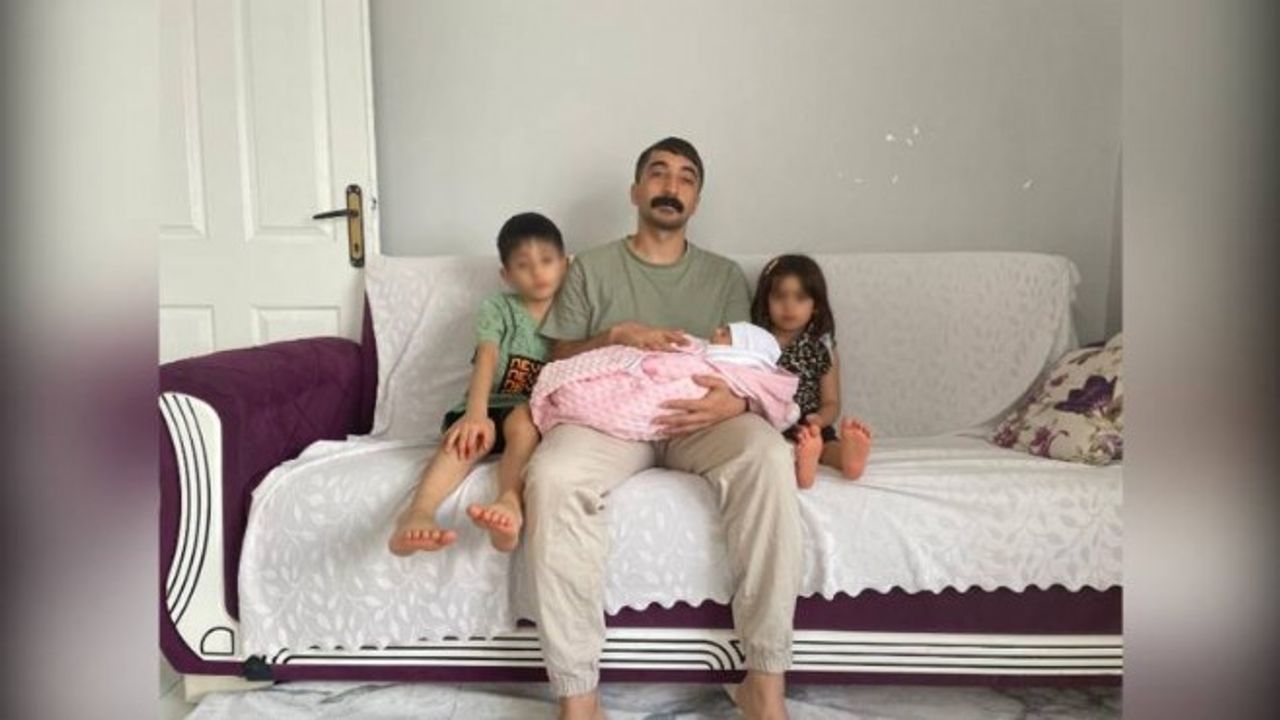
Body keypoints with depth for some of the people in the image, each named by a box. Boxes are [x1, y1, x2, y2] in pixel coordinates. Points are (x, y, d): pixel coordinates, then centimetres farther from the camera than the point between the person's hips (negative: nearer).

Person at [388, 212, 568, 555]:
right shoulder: (497, 308, 6)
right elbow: (486, 359, -13)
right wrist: (476, 413, -31)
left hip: (536, 413, 0)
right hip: (489, 407, 0)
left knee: (523, 420, -36)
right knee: (469, 436, -35)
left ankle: (509, 501, -62)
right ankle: (417, 512, -58)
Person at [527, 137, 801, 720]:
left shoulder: (725, 276, 18)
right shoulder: (591, 268, 15)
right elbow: (560, 361, 10)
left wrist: (734, 399, -16)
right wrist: (617, 335, -10)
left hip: (697, 419, 1)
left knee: (767, 455, -34)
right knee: (552, 476, -36)